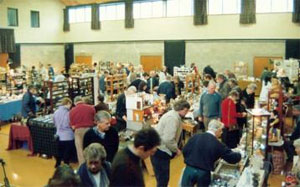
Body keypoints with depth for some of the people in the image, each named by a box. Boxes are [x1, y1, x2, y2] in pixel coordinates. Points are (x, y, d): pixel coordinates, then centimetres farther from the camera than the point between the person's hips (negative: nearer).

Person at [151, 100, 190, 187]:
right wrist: (176, 150, -12)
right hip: (160, 152, -10)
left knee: (163, 178, 22)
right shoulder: (173, 118, -22)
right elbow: (168, 139, -27)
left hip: (161, 150, 10)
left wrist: (175, 148, 8)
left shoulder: (173, 115, 10)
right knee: (163, 180, 1)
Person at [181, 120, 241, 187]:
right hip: (204, 173, -1)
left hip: (189, 169, 2)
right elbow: (232, 158, -1)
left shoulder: (195, 137, -2)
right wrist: (240, 155, 20)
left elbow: (185, 151, 4)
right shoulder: (218, 144, -8)